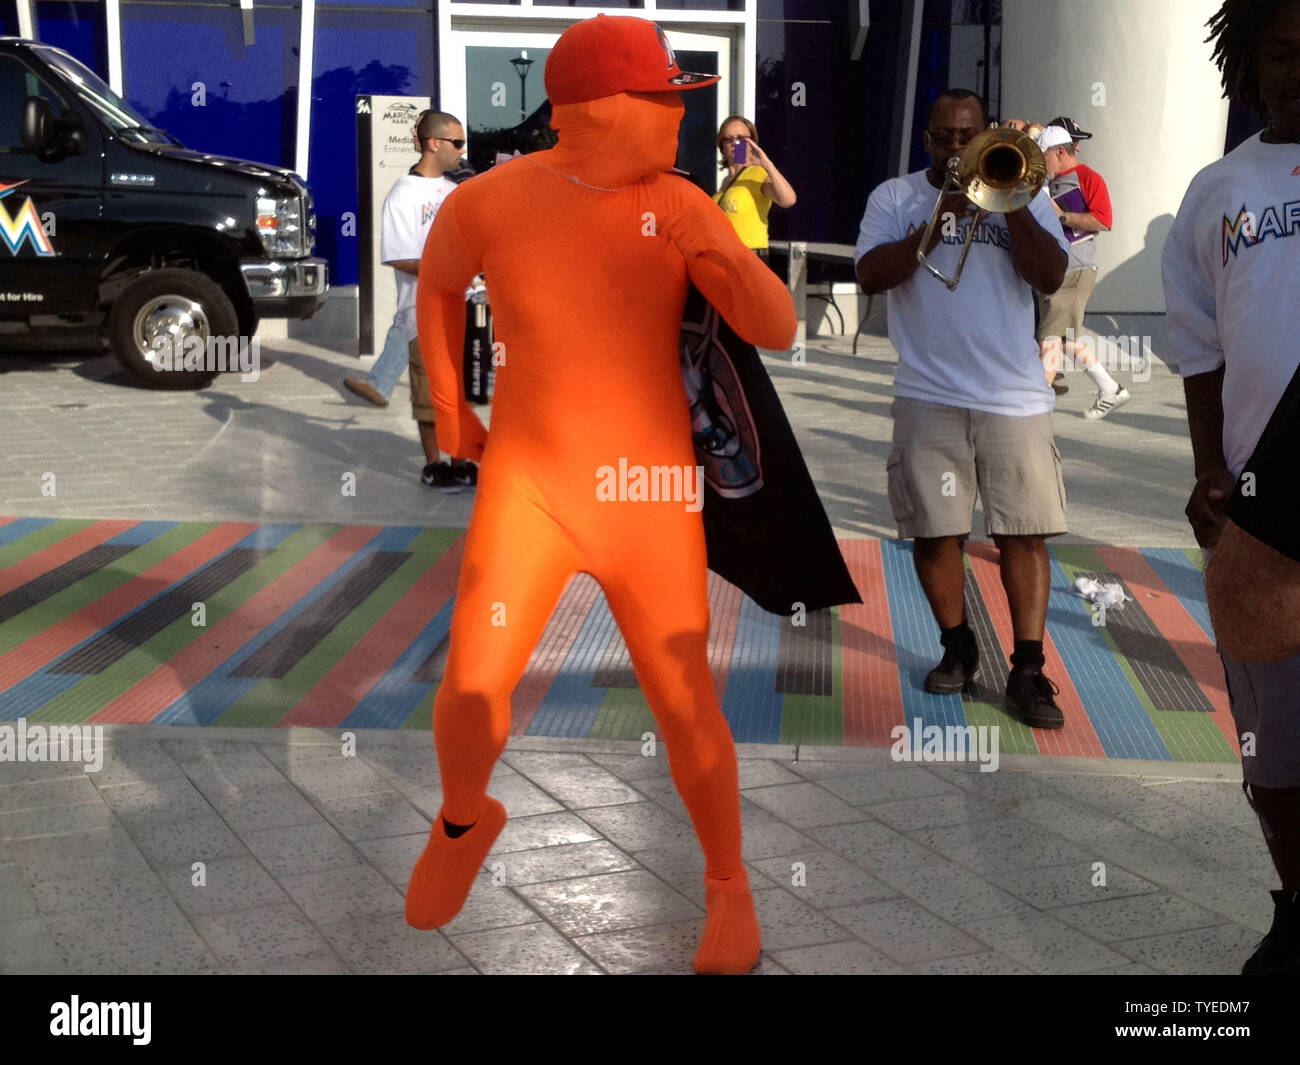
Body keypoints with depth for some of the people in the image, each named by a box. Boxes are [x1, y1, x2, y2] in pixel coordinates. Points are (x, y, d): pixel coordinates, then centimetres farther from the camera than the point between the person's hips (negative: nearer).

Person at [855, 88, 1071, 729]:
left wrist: (1008, 199, -10)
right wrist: (939, 221, -13)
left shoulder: (1023, 197, 11)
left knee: (1025, 532, -3)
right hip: (929, 396, 0)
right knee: (934, 530, 3)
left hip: (1016, 398, 0)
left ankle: (1027, 670, 1)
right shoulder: (895, 197, 9)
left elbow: (1050, 278, -3)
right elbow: (869, 276, -6)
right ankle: (957, 647, 22)